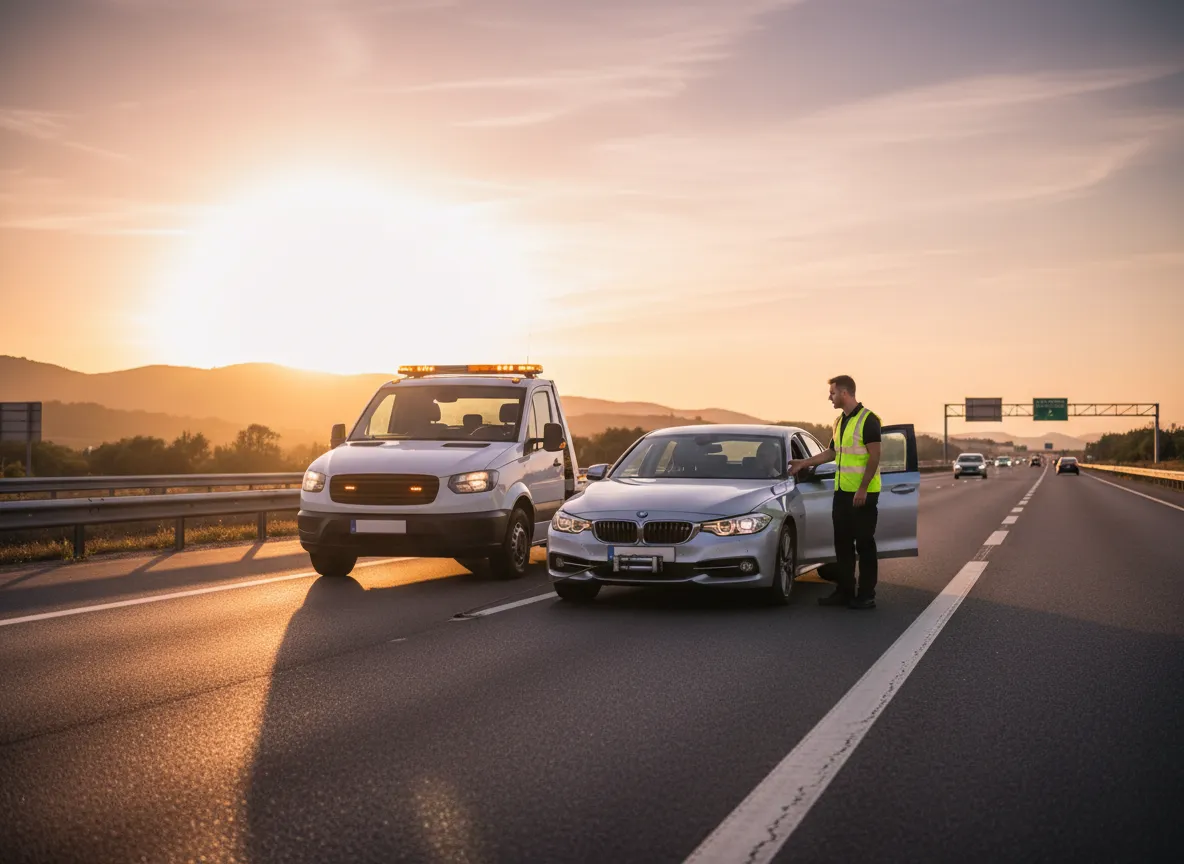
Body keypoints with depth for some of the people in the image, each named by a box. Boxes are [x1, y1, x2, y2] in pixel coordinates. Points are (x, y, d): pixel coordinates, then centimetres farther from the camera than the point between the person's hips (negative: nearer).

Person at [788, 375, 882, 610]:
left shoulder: (868, 420, -12)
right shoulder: (839, 421, 15)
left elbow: (874, 456, -17)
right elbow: (831, 453, 25)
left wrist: (863, 489, -21)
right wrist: (803, 463, 22)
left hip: (863, 494, -9)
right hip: (842, 492, 9)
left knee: (864, 544, -3)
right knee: (842, 543, 10)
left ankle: (866, 595, 2)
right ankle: (844, 591, 17)